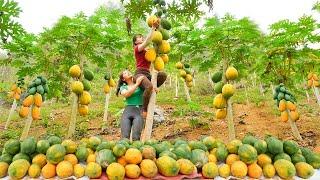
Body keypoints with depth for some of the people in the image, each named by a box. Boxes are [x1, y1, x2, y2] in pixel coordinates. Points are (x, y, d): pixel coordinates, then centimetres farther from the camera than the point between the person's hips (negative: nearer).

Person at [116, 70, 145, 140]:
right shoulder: (123, 87, 17)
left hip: (140, 111, -1)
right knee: (125, 137, -16)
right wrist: (136, 84, -10)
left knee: (136, 137, -21)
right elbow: (126, 94, -5)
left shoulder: (141, 82, 16)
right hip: (127, 112, 1)